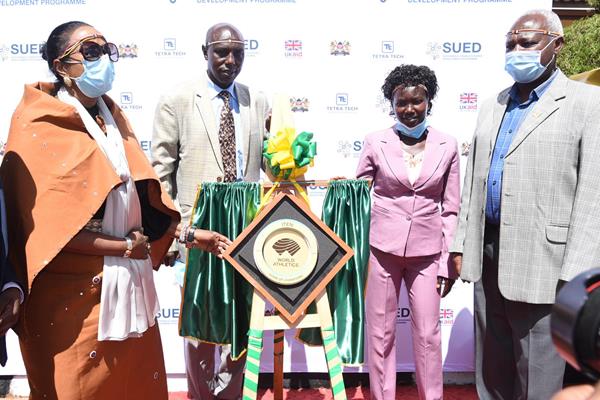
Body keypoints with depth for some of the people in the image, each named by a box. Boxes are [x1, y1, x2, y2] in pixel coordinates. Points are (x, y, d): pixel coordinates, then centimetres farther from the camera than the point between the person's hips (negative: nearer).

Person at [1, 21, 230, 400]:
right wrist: (124, 247, -12)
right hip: (74, 291, -6)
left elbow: (142, 196, 9)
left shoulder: (111, 117, 10)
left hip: (127, 282, 6)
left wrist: (188, 234, 0)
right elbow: (47, 225, -16)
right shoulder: (40, 128, -11)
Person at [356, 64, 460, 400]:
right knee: (381, 332, 9)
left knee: (428, 333, 7)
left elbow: (450, 209, 5)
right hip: (382, 247, 0)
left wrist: (448, 262, 3)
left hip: (427, 252, 1)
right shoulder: (376, 143, -1)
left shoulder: (448, 146, 2)